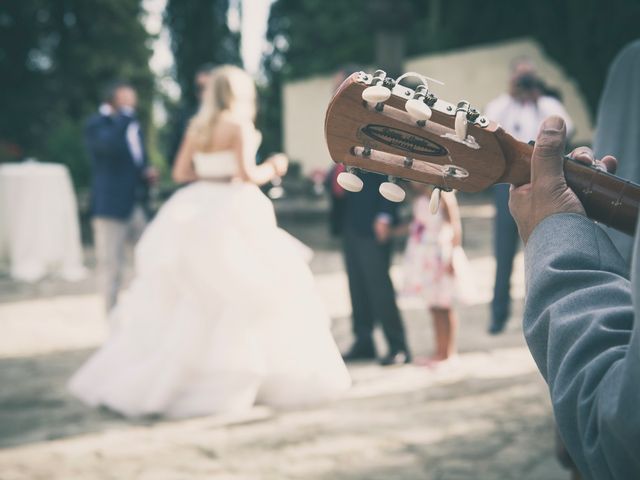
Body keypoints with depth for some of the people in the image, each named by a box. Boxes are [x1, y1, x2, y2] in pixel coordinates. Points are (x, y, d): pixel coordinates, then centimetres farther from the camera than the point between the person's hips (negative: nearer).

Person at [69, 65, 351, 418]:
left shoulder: (197, 127, 11)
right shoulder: (239, 125, -8)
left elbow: (181, 172, 10)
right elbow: (248, 174, -16)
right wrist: (272, 167, 2)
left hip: (198, 210, 7)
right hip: (232, 210, -7)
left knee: (190, 301, 11)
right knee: (249, 293, 0)